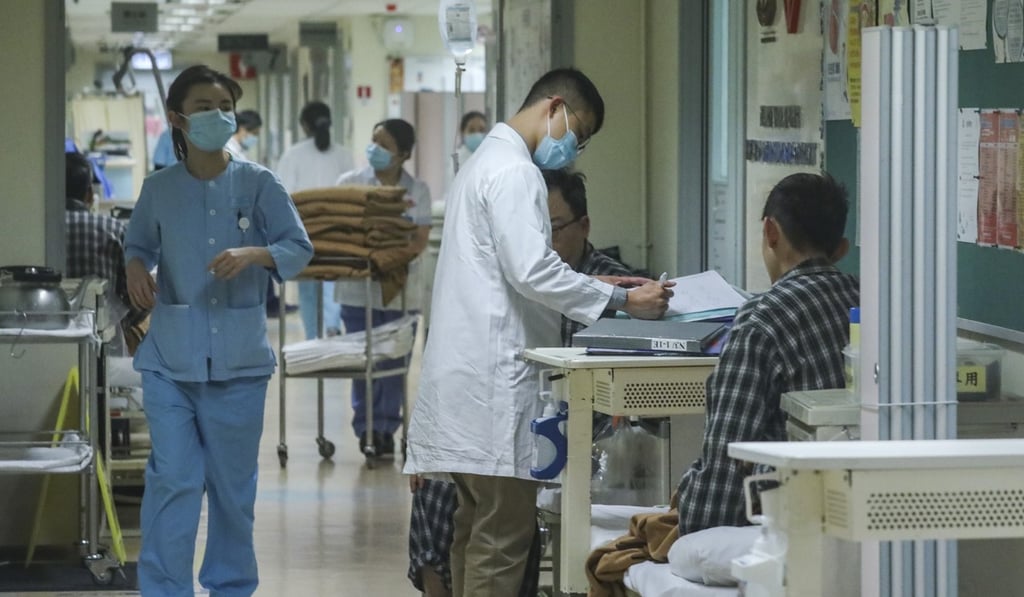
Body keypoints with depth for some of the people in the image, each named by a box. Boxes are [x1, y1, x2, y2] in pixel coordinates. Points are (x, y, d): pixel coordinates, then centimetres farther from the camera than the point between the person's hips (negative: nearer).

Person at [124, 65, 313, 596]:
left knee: (233, 482, 9)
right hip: (171, 355, 0)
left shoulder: (258, 184, -1)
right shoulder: (159, 189, 3)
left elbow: (299, 247, -1)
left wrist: (253, 255, -19)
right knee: (172, 478, -6)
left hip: (238, 356, 0)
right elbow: (138, 244, 18)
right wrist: (136, 269, -4)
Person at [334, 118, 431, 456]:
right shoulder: (350, 183, 5)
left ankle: (386, 428, 10)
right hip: (358, 286, 0)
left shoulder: (418, 191, 4)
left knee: (394, 363, 2)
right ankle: (365, 426, 7)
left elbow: (420, 241, -4)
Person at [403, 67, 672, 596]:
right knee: (502, 538, -9)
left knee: (477, 529, 12)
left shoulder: (489, 162, 21)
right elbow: (532, 271, -21)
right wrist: (622, 300, -14)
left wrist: (591, 286, 18)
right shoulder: (513, 172, -12)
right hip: (493, 379, -11)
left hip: (469, 378, 11)